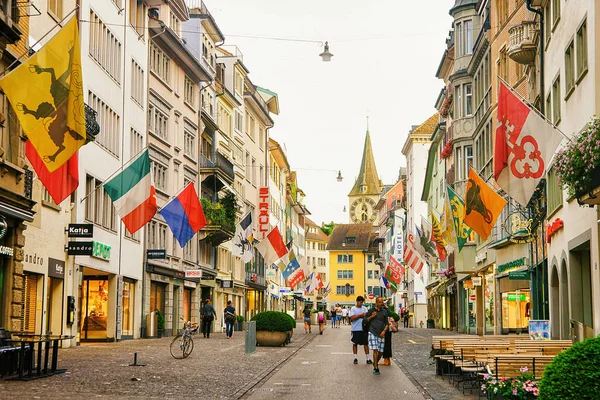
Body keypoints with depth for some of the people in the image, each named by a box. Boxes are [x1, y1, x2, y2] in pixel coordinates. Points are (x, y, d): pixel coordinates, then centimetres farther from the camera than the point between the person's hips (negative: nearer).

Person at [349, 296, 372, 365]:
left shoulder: (364, 308, 9)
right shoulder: (353, 309, -1)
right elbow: (352, 318, -12)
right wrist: (360, 315, -12)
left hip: (364, 328, 2)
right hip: (355, 329, -2)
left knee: (366, 343, 2)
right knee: (355, 344, 5)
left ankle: (368, 358, 4)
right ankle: (355, 358, 13)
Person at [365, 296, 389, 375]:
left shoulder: (384, 312, 8)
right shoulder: (371, 310, 4)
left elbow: (387, 323, 11)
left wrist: (384, 331, -5)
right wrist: (371, 316, -8)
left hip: (381, 334, 3)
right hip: (372, 332, -3)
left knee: (381, 351, 5)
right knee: (375, 350, -12)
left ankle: (376, 363, 33)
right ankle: (375, 368, -7)